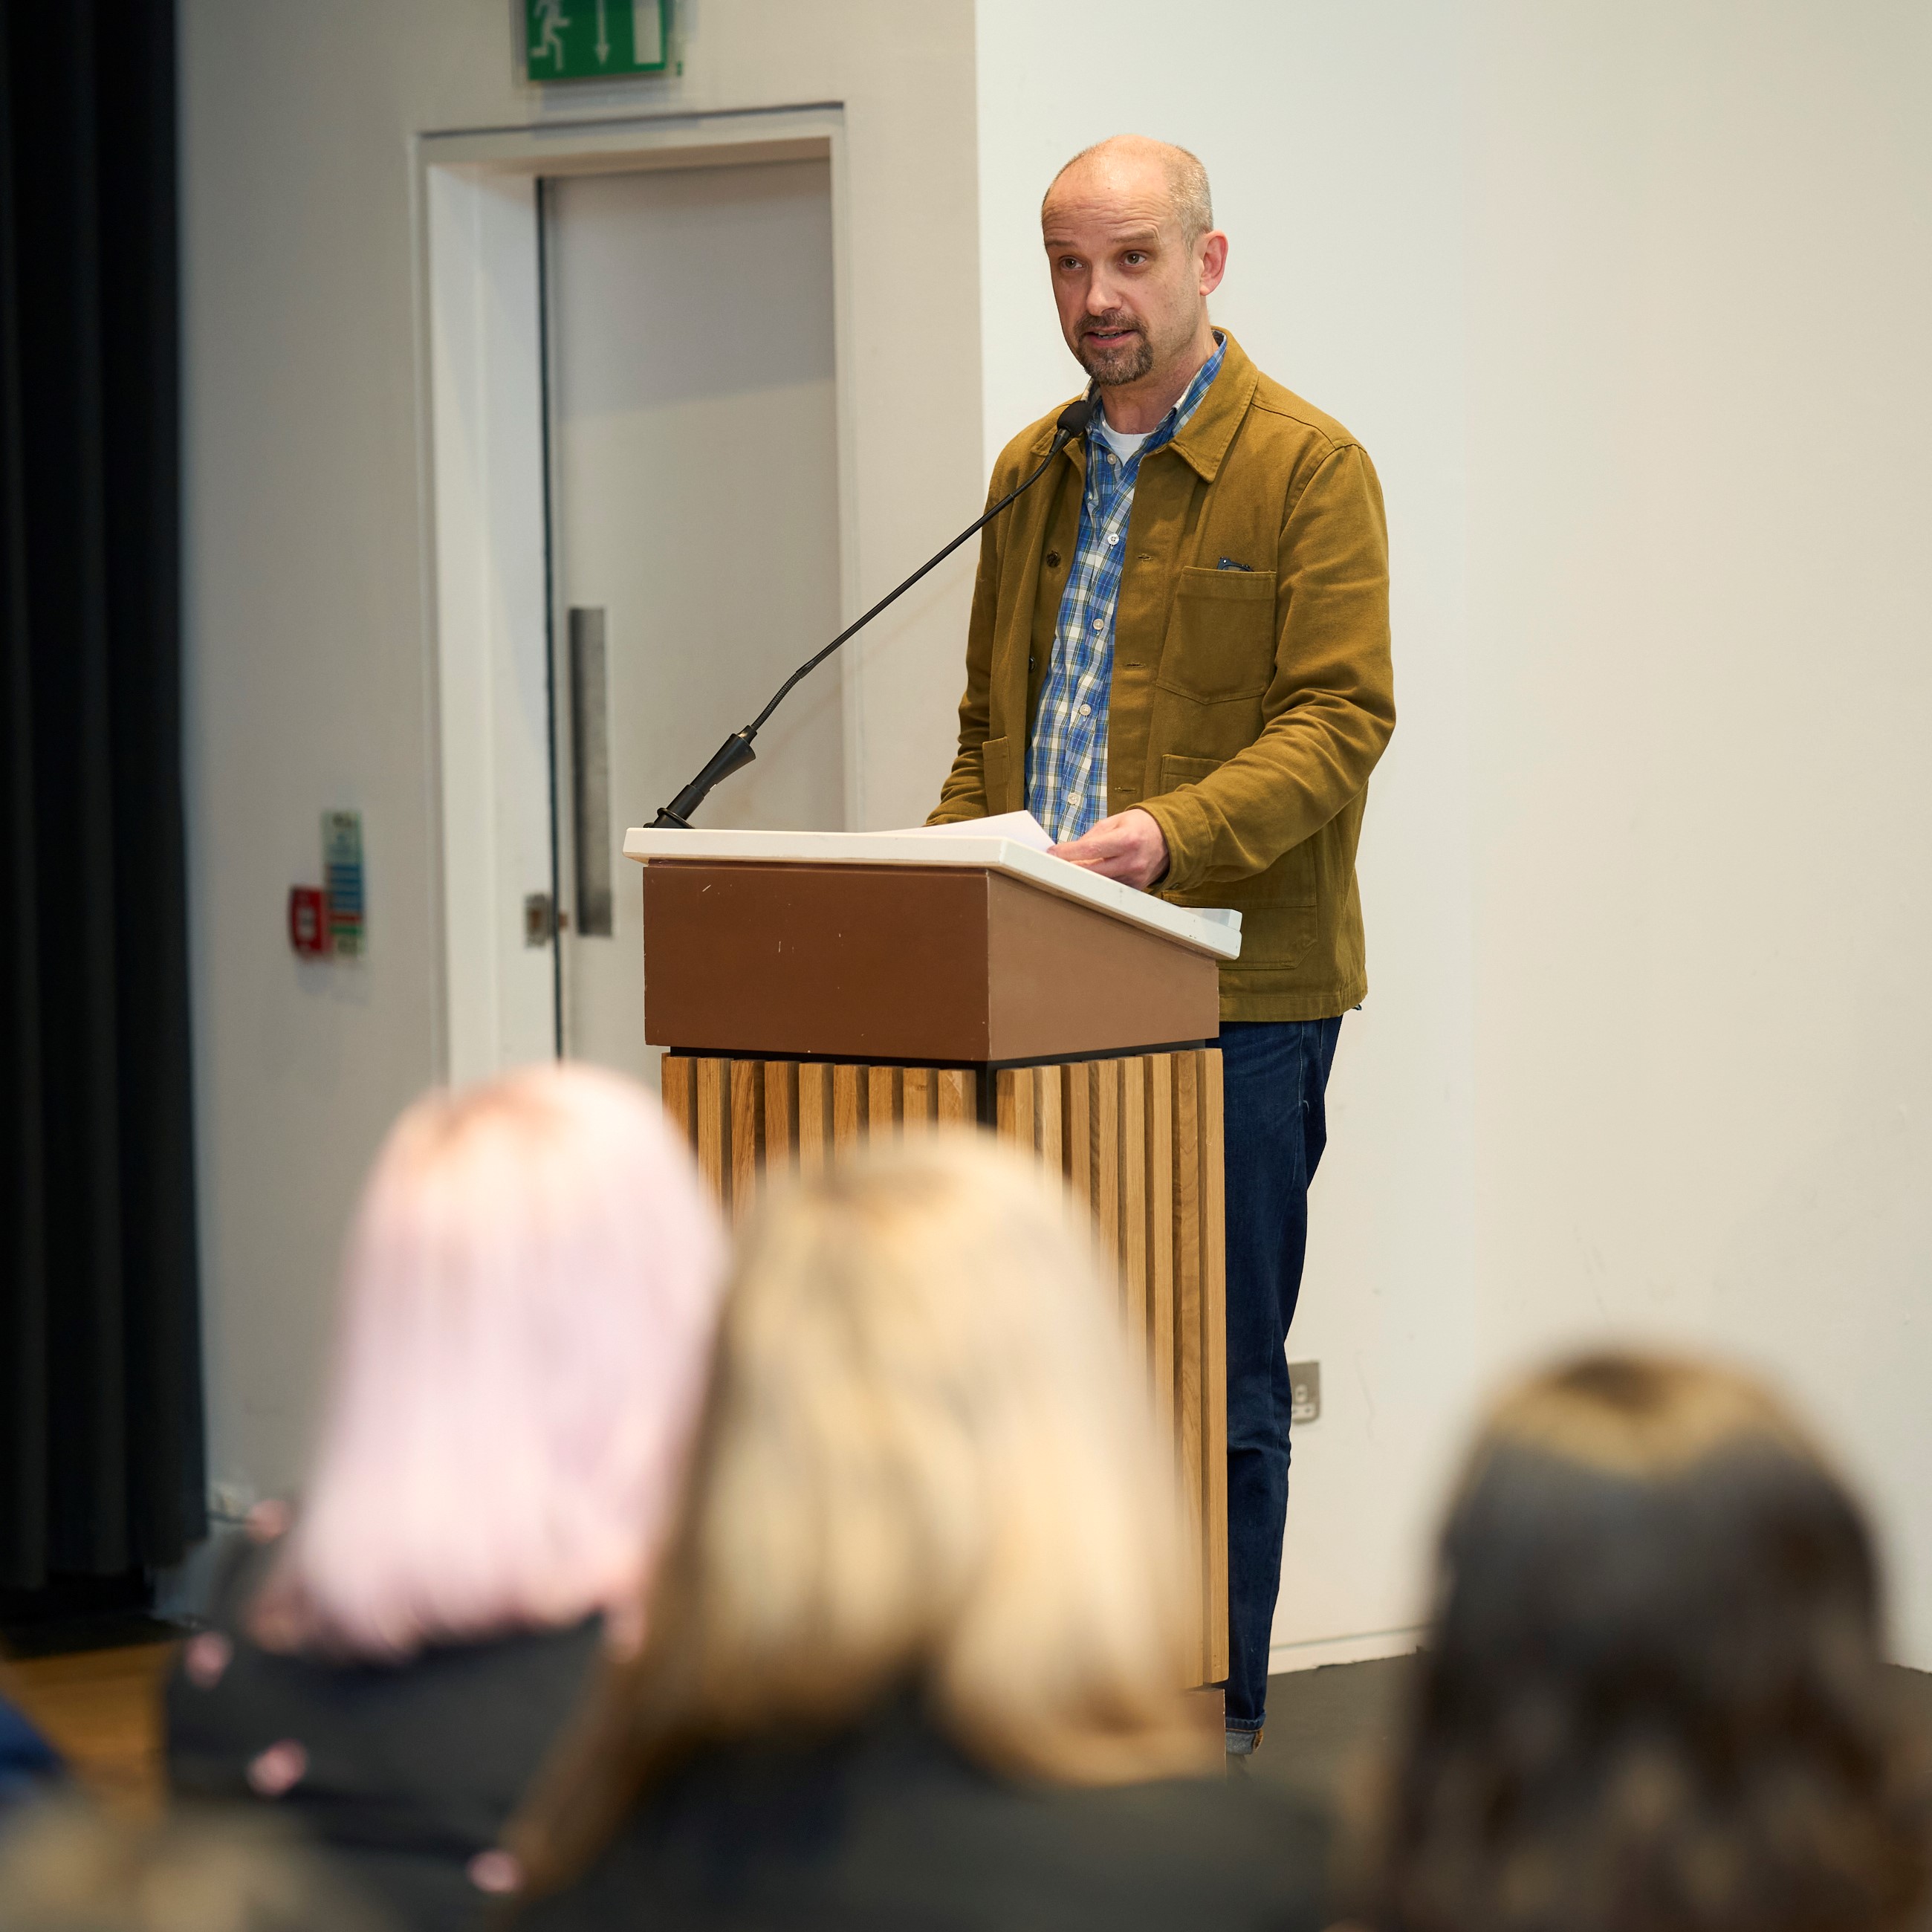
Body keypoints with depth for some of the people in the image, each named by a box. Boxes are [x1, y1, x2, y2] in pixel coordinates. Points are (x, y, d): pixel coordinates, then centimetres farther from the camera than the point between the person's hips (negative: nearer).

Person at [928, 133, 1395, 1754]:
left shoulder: (1307, 467, -3)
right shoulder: (1030, 475, 17)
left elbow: (1340, 721, -11)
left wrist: (1174, 832, -26)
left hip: (1236, 993, -6)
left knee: (1218, 1381, -1)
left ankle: (1213, 1725, 7)